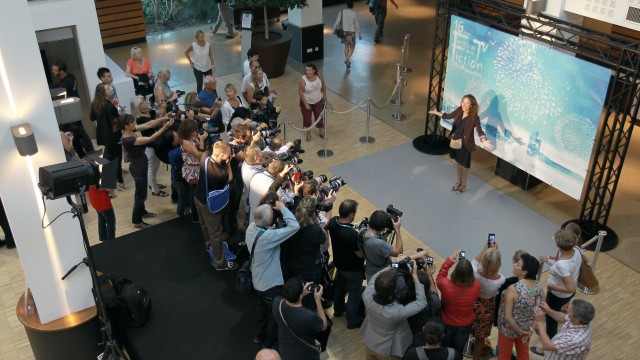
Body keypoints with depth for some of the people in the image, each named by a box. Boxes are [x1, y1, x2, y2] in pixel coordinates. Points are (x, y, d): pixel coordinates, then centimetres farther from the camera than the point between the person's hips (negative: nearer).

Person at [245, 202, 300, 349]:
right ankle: (269, 344, 36)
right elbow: (294, 226, -36)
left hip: (258, 279, 8)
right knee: (275, 313, 17)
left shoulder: (251, 227, -15)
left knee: (263, 308, 31)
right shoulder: (268, 236, -37)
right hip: (271, 282, -7)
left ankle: (260, 335, 52)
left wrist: (271, 208, -11)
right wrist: (282, 208, -25)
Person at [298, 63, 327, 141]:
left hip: (318, 101, 3)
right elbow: (300, 92, -19)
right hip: (307, 102, -2)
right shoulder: (303, 80, -24)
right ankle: (308, 133, 36)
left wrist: (324, 96, 9)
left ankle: (321, 132, 36)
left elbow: (323, 86, 2)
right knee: (307, 118, 12)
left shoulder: (319, 76, -14)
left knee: (319, 117, 14)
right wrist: (305, 104, -19)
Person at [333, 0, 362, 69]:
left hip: (344, 32, 3)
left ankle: (347, 61, 28)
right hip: (351, 33, -3)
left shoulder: (342, 12, -7)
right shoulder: (354, 13, -12)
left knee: (346, 46, 20)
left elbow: (337, 22, -2)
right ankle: (347, 60, -7)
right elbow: (357, 25, -7)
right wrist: (360, 34, 4)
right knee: (352, 48, 12)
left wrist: (334, 29, 14)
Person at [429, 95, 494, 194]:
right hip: (455, 141, 5)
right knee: (457, 161, 22)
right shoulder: (459, 111, -8)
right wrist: (436, 112, 22)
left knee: (464, 164, 11)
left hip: (465, 144, -5)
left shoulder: (474, 117, -23)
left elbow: (479, 130, -33)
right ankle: (458, 182, 42)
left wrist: (484, 142, -51)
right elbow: (448, 116, 11)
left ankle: (463, 184, 34)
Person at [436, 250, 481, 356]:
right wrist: (467, 268, -8)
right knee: (458, 353, 26)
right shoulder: (476, 286, -30)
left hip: (446, 324, -1)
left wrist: (450, 260, -8)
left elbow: (440, 277, -10)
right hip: (465, 326, 1)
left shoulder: (446, 285, -34)